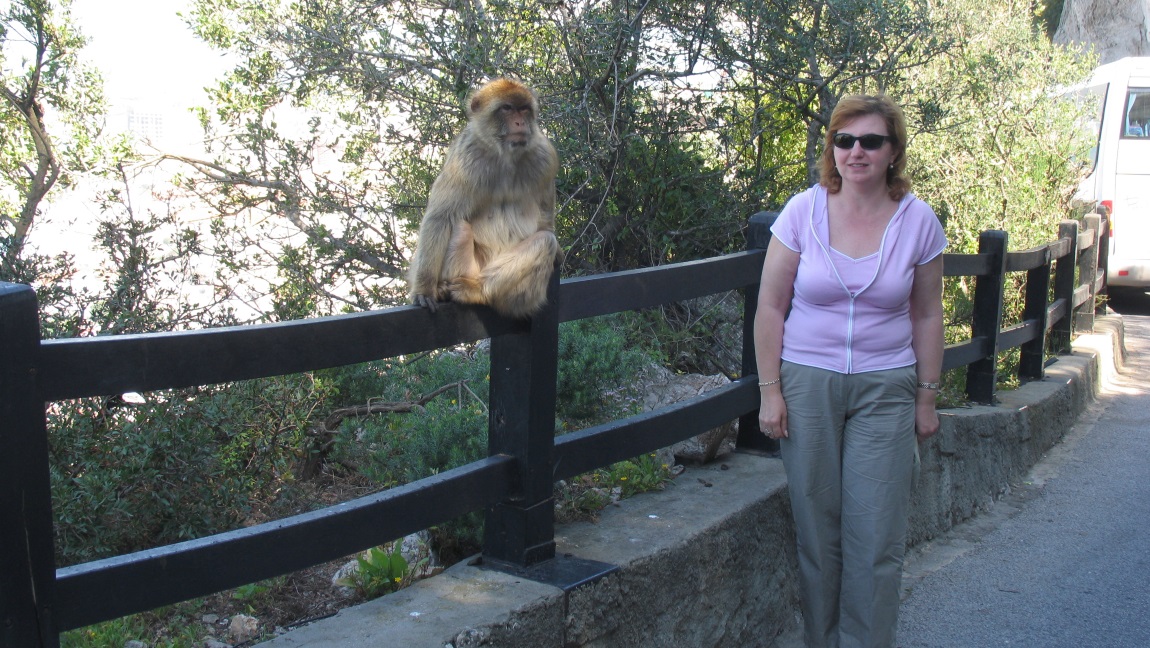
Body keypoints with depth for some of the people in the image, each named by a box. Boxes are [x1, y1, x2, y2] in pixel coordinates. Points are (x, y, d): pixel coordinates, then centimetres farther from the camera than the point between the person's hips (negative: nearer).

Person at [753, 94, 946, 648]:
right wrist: (770, 390, -4)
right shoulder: (803, 212, -4)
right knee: (816, 530, 5)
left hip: (884, 388, 1)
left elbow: (926, 316, 7)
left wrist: (926, 396, 8)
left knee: (876, 536, -1)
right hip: (807, 382, 0)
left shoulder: (918, 221, -1)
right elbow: (770, 307, -1)